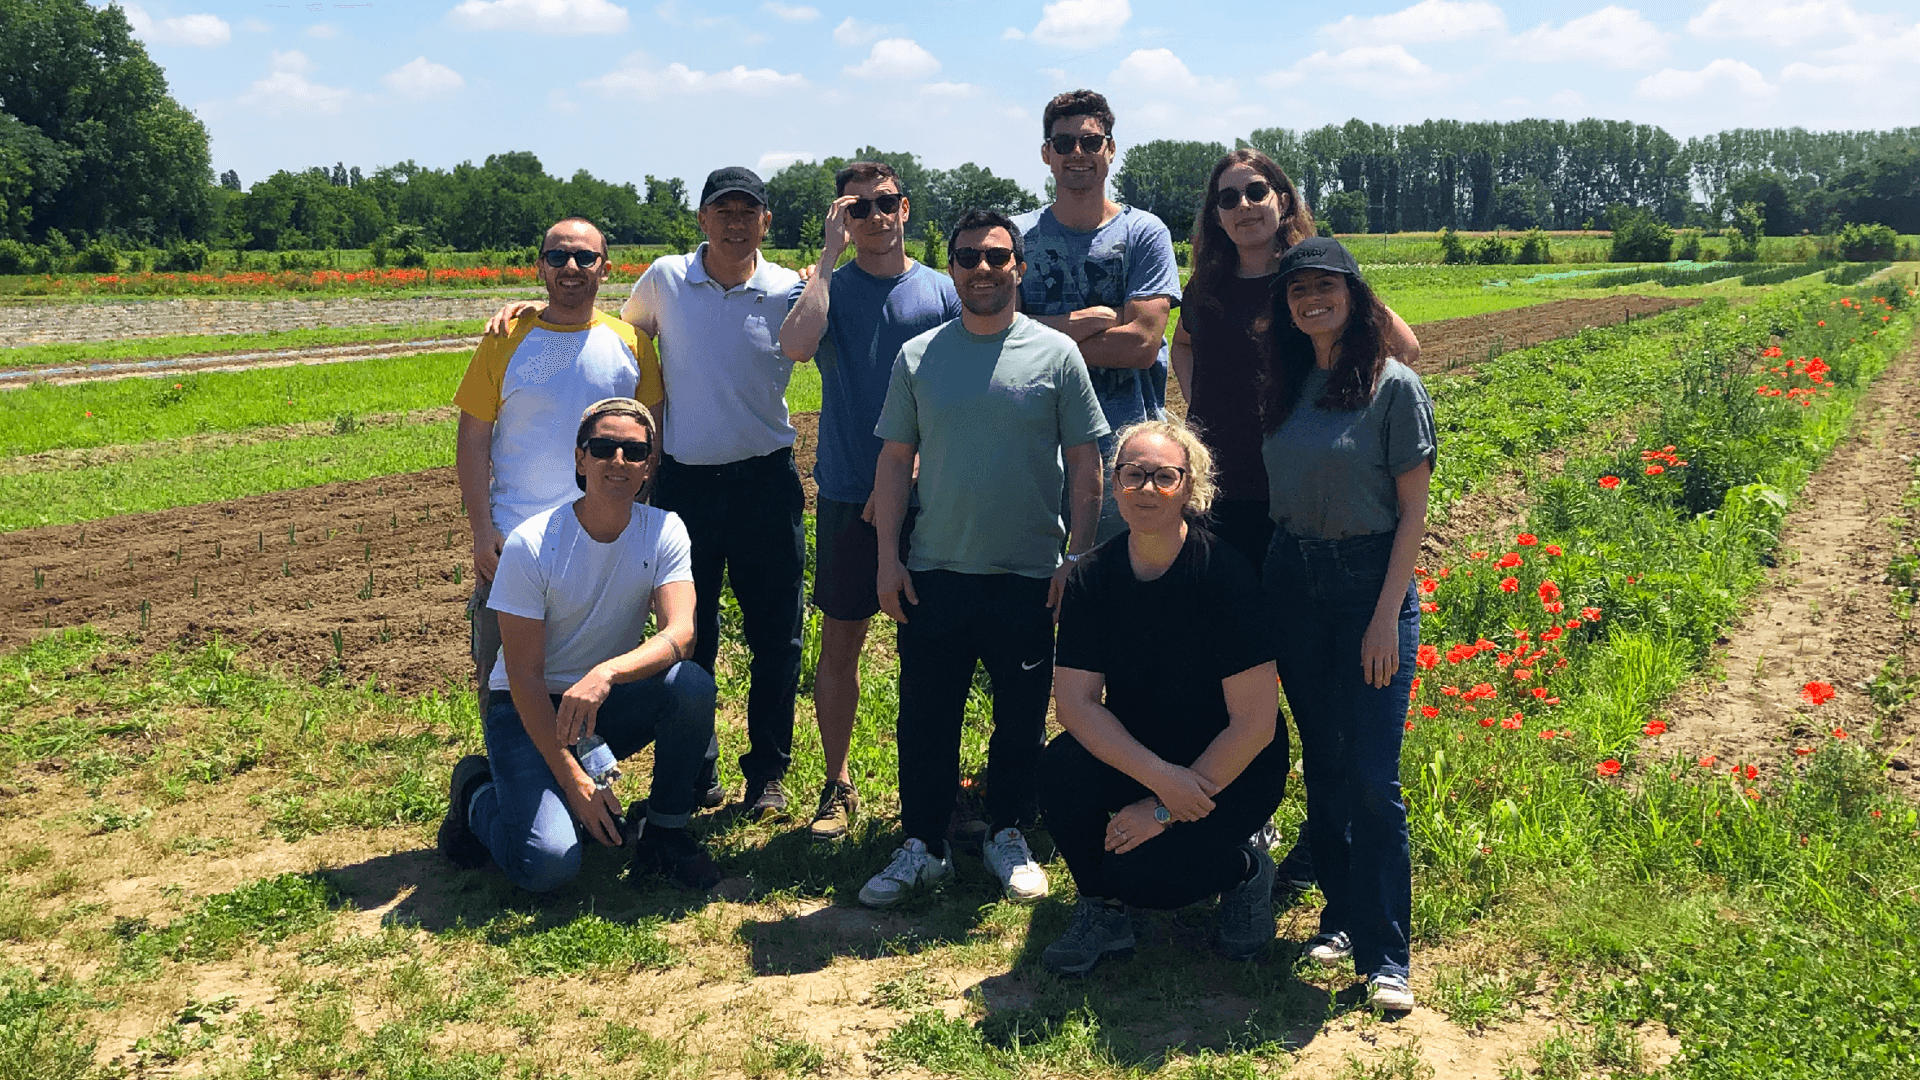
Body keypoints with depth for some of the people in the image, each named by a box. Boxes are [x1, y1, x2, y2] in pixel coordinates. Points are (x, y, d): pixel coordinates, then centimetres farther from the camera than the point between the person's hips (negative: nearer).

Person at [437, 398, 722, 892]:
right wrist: (574, 780, -21)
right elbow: (524, 677, -16)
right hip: (531, 710, -3)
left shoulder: (664, 532, -9)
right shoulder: (531, 544, -18)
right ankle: (477, 791, 10)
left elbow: (681, 633, -24)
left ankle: (666, 829, -6)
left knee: (691, 684, -29)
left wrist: (605, 674, -43)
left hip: (610, 703, 4)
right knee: (548, 863, -25)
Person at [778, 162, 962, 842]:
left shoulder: (942, 291, 4)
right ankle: (837, 785, 19)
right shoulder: (829, 286, 3)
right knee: (840, 642, 6)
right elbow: (795, 346, -20)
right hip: (847, 497, 0)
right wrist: (830, 254, -14)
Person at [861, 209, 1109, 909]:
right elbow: (895, 460, 7)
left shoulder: (1055, 354, 1)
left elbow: (1085, 466, 2)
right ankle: (922, 846, 19)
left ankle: (1008, 838, 27)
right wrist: (887, 557, 1)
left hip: (1030, 576, -1)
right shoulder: (917, 357, 5)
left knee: (1022, 718, 10)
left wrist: (1078, 558, -4)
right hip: (934, 572, 1)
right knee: (926, 717, 6)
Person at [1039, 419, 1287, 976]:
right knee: (1061, 767, -26)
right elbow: (1074, 702, -13)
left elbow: (1255, 722, -21)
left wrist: (1169, 808, -19)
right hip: (1134, 754, 4)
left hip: (1232, 767, -4)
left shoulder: (1224, 574, -21)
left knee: (1140, 872, -24)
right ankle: (1100, 911, 0)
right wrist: (1160, 777, -27)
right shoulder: (1092, 577, -9)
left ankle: (1244, 871, 9)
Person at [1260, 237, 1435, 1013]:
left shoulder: (1394, 386, -7)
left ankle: (1384, 956, 4)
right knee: (1321, 764, 12)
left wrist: (1387, 617, -13)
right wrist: (1266, 591, 3)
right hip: (1293, 583, 5)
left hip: (1369, 582, -4)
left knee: (1372, 776, -5)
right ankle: (1341, 913, 27)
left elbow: (1413, 511, -8)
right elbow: (1275, 495, 11)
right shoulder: (1281, 387, 6)